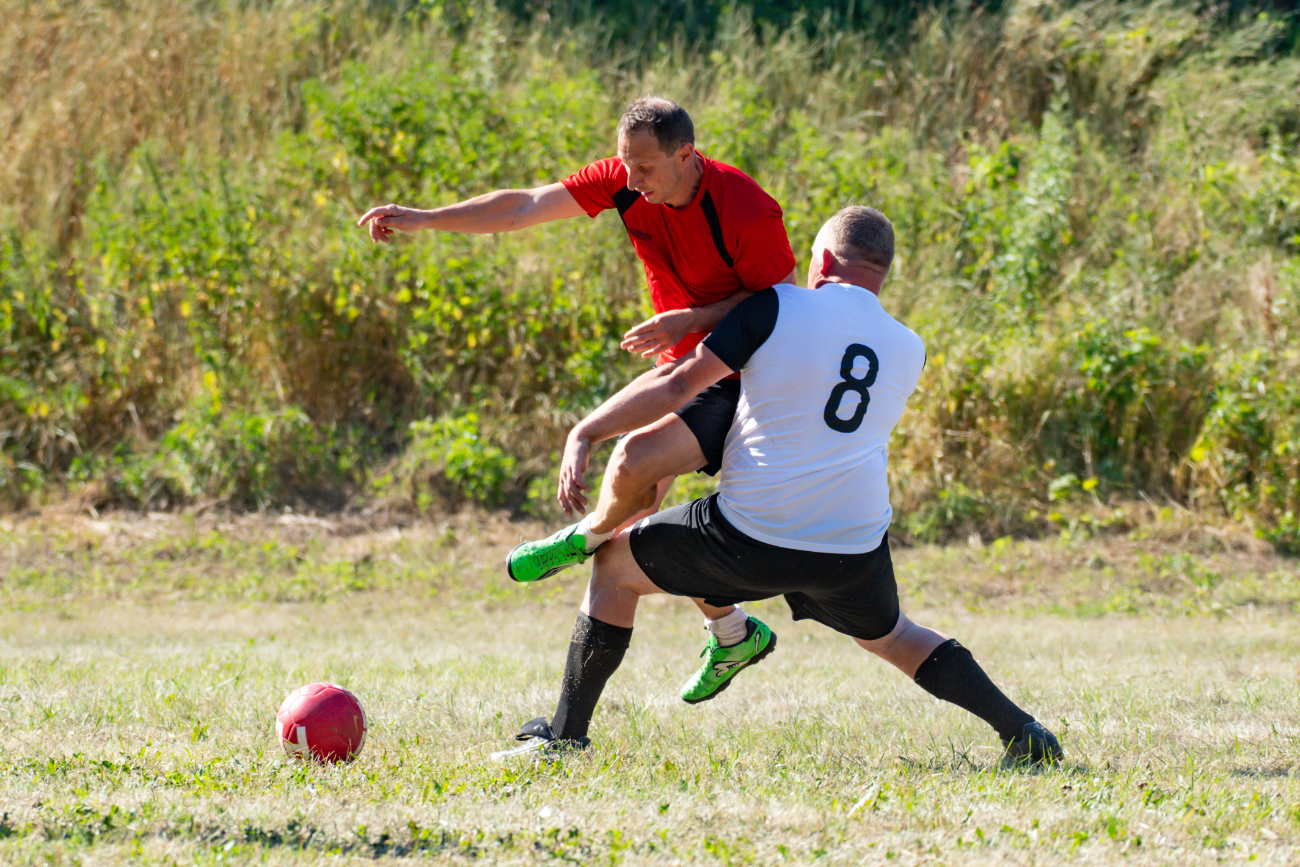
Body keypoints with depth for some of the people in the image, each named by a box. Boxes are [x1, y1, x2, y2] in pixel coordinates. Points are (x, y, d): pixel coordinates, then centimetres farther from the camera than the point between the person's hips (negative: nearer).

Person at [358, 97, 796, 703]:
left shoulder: (748, 212, -25)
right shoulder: (625, 182, -7)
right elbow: (524, 207, -6)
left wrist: (694, 319, -25)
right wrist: (424, 220, -13)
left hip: (739, 379, -8)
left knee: (636, 462, -27)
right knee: (637, 507, 5)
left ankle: (585, 539, 9)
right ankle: (733, 634, 22)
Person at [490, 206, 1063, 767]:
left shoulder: (778, 309, -6)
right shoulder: (909, 350, 8)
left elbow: (676, 387, -8)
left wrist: (585, 433, 0)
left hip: (750, 539, -4)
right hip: (856, 550, 4)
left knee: (616, 564, 17)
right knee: (890, 637, 32)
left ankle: (565, 735, 16)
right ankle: (1021, 732, 21)